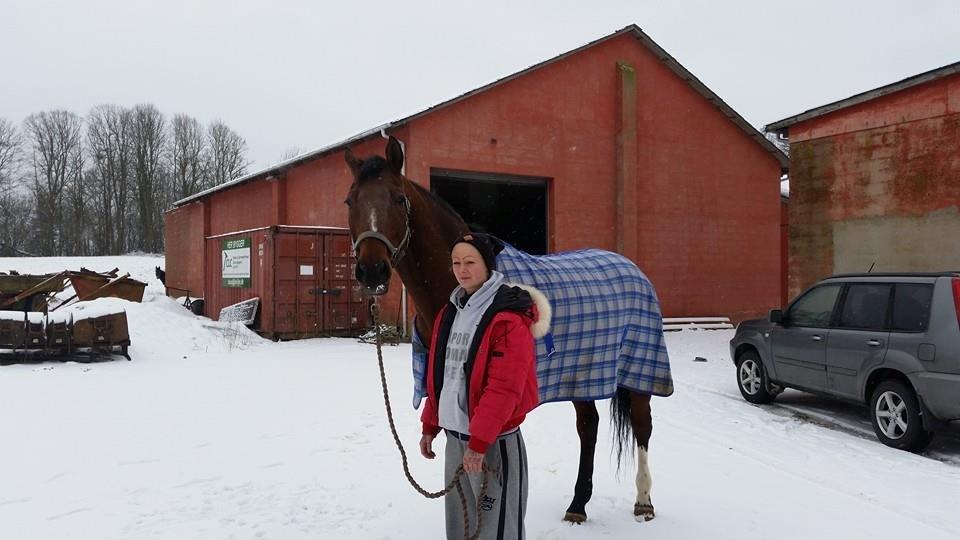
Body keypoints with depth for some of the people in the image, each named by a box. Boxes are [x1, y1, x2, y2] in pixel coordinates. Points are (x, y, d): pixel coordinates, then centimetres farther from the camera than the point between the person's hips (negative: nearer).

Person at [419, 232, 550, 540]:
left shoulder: (508, 317, -16)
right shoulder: (450, 313, 9)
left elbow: (504, 388, -21)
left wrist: (479, 440, -22)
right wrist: (430, 426, 15)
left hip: (494, 442, -7)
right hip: (454, 436, 8)